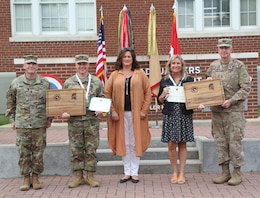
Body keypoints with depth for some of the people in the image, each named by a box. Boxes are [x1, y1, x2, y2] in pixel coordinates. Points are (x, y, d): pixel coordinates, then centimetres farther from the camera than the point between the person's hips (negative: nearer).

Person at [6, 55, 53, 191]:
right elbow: (10, 103, 9)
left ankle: (35, 177, 20)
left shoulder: (45, 83, 2)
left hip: (40, 125, 0)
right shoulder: (16, 83, 2)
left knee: (38, 152, 6)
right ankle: (26, 178, 18)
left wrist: (49, 119, 7)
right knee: (23, 153, 5)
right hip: (22, 125, 0)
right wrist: (12, 120, 6)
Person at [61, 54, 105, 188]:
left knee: (91, 149, 5)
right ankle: (78, 176, 18)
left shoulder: (96, 82, 7)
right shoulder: (68, 83, 7)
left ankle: (90, 176, 17)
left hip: (92, 121, 0)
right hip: (74, 121, 0)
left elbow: (102, 99, 10)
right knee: (76, 150, 6)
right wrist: (63, 112, -8)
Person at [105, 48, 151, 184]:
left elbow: (148, 92, 3)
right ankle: (127, 172, 17)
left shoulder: (140, 73, 5)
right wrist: (112, 111, -6)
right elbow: (107, 93, 3)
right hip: (121, 113, 1)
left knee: (135, 143, 4)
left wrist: (144, 110, -5)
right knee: (124, 143, 6)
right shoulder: (114, 75, 6)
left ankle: (135, 172, 15)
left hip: (136, 113, -1)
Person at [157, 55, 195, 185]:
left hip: (185, 116, 0)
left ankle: (182, 173, 16)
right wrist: (163, 94, -9)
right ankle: (174, 172, 17)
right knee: (171, 145, 0)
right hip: (169, 116, 0)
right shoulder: (164, 81, 8)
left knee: (182, 144, 5)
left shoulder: (189, 80, 7)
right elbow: (159, 101, 10)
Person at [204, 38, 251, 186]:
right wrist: (208, 81, 0)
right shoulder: (213, 66, 10)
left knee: (235, 140, -1)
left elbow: (246, 88, -7)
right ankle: (225, 172, 19)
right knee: (220, 140, 8)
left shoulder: (239, 66, -3)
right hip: (217, 110, 4)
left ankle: (237, 172, 12)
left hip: (234, 109, -4)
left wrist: (231, 101, -17)